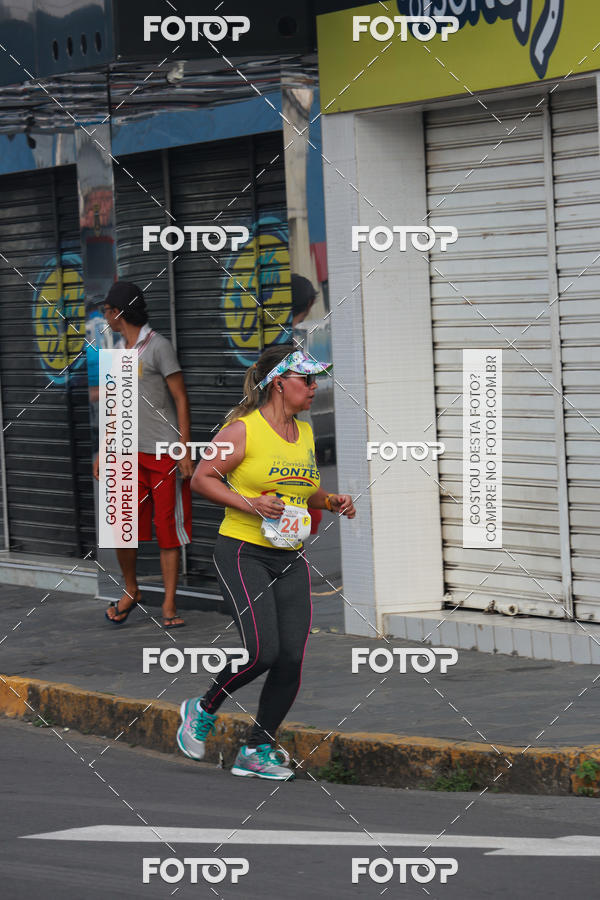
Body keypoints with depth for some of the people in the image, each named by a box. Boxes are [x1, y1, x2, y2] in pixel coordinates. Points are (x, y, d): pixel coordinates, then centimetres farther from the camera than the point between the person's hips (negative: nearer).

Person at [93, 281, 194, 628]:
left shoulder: (158, 346, -6)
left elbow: (181, 400, -8)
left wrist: (186, 450, -13)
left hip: (165, 455, -6)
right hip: (129, 454, 6)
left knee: (169, 530, -1)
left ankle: (169, 605, 4)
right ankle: (131, 592, 19)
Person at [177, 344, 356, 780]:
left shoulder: (305, 433, 13)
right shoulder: (244, 429, -8)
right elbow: (202, 478, -7)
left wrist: (331, 500, 7)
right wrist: (249, 505, -18)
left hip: (291, 560, 7)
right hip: (243, 552, -7)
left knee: (291, 660, -3)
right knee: (263, 651, -18)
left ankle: (257, 751, 11)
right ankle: (202, 711, 10)